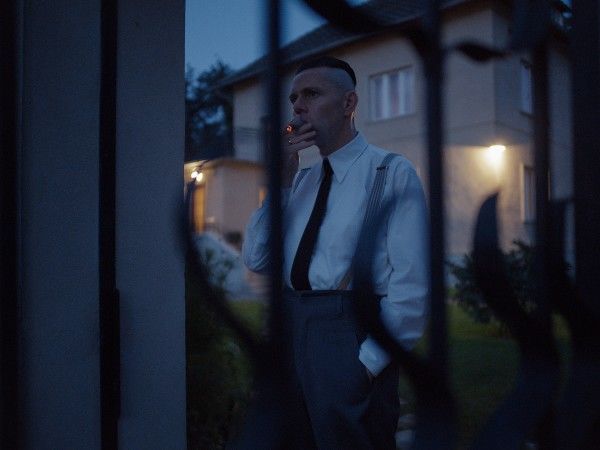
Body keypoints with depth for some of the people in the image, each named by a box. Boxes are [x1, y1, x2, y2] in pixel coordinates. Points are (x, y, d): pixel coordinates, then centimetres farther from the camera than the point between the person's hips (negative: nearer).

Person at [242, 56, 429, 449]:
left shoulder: (393, 172, -5)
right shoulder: (300, 180, 13)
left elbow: (411, 285, -12)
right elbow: (256, 261, 6)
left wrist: (370, 362, -17)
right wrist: (280, 182, -2)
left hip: (350, 337, -6)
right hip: (292, 330, 6)